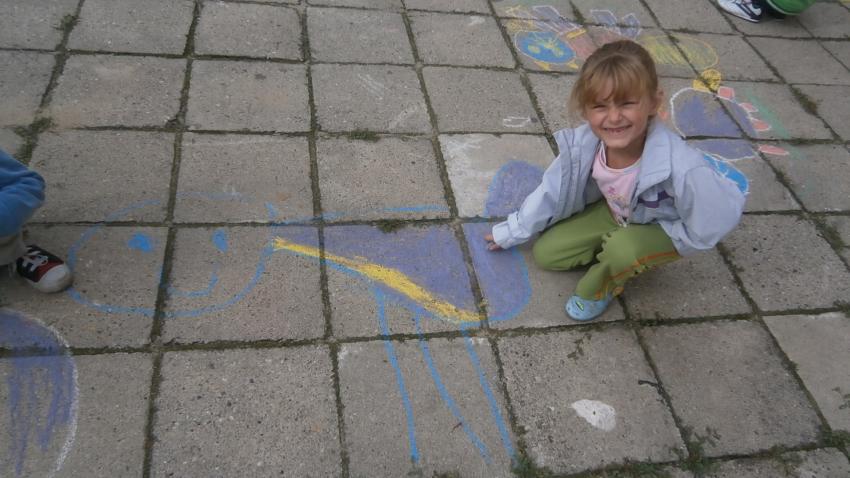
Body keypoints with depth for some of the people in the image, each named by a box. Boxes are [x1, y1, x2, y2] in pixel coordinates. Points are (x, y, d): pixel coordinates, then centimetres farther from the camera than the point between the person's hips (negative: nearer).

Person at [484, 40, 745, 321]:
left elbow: (721, 218, -28)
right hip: (615, 214, 4)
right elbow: (553, 191, -11)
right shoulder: (583, 144, -28)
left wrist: (658, 237, -18)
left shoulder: (680, 167, -43)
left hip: (665, 231, -4)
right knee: (545, 254, -2)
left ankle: (599, 290, -2)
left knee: (624, 248, -35)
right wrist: (512, 232, 0)